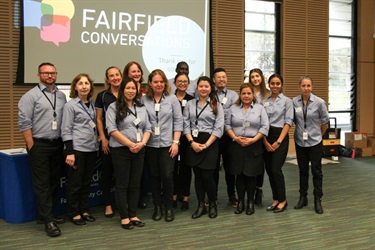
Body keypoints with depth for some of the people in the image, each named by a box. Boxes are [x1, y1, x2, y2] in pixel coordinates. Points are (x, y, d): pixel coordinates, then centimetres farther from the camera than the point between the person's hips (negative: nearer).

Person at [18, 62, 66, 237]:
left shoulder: (61, 96, 10)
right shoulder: (31, 96, -5)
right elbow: (24, 123, -9)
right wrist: (31, 147, -12)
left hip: (58, 144, 6)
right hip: (39, 145, -5)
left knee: (54, 181, 11)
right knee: (42, 184, -1)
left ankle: (45, 214, 25)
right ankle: (48, 221, 3)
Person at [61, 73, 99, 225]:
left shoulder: (93, 104, 10)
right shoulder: (70, 105, -6)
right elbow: (66, 130, -10)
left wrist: (98, 145, 12)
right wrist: (69, 152, -16)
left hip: (91, 149, 6)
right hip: (77, 149, -6)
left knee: (86, 182, 13)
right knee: (74, 183, 2)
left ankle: (84, 210, 25)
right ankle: (74, 213, 14)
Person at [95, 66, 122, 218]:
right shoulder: (102, 96, 2)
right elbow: (99, 119, 2)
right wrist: (103, 139, -6)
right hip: (108, 140, -1)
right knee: (107, 172, 5)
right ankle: (108, 204, 16)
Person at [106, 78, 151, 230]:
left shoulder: (141, 108, 14)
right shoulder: (114, 107, -2)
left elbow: (148, 129, 11)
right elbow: (112, 129, -12)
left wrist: (142, 143, -8)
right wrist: (129, 144, -16)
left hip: (139, 151, 5)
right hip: (121, 150, -5)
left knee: (135, 184, 9)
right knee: (122, 185, 2)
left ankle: (133, 215, 18)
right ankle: (124, 217, 9)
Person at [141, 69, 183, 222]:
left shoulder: (172, 99, 1)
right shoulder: (143, 100, 2)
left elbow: (178, 121, 0)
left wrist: (175, 142, -6)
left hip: (167, 144, -1)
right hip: (150, 145, 1)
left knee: (167, 175, -3)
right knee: (154, 176, 8)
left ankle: (169, 207, 13)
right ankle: (157, 206, 21)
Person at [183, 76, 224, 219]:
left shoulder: (216, 106, 2)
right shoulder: (190, 104, 8)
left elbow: (219, 128, -4)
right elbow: (186, 125, 4)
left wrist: (206, 145, -11)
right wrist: (192, 142, -9)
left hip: (210, 143, -2)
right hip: (193, 143, 3)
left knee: (207, 176, -6)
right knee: (197, 176, 7)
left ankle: (212, 204, 15)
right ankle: (201, 206, 18)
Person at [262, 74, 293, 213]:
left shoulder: (287, 101, -1)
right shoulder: (264, 102, 9)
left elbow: (288, 122, -7)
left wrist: (278, 141, -13)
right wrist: (265, 141, -7)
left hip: (281, 137, -4)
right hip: (266, 137, 4)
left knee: (276, 169, -9)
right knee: (269, 170, 6)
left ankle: (283, 200, 6)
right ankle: (276, 200, 19)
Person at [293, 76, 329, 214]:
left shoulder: (319, 102, -11)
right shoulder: (294, 102, -6)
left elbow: (325, 122, 0)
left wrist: (318, 134, 9)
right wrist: (301, 131, 10)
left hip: (315, 142, -2)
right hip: (300, 141, 2)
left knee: (316, 171, 3)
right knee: (303, 170, 13)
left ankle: (317, 200, 14)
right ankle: (303, 198, 24)